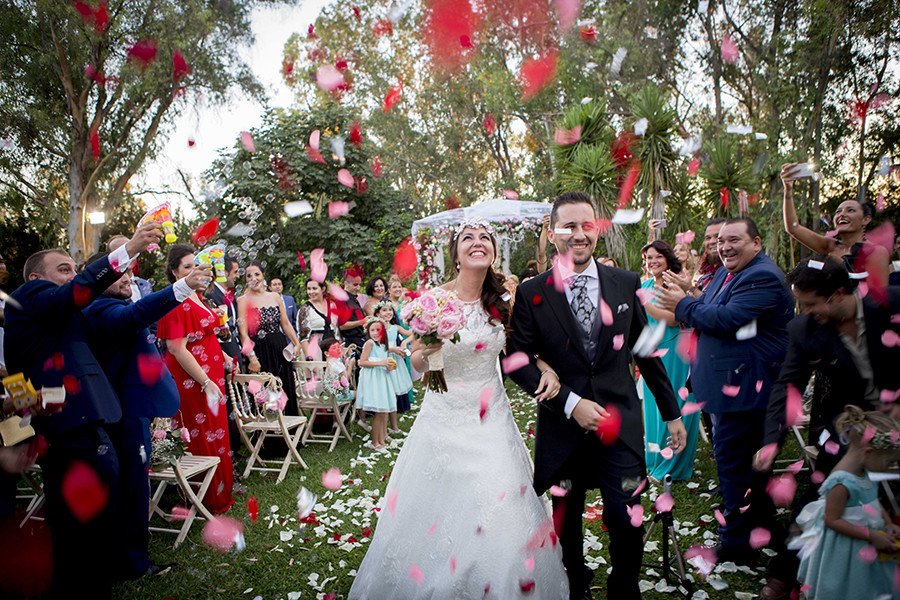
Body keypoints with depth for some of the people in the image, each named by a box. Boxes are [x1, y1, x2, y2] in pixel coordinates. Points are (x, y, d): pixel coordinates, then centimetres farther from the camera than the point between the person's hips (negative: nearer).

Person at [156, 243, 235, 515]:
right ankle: (211, 500, 18)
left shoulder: (195, 296, 11)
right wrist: (206, 383, -22)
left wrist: (223, 356, 11)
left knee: (215, 432, 17)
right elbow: (177, 349, -22)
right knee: (202, 438, 3)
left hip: (210, 374, 9)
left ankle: (220, 493, 32)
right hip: (191, 380, -9)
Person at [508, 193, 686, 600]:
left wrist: (672, 413, 13)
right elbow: (518, 361, -7)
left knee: (627, 523, 1)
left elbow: (647, 352, 10)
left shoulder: (626, 284, 3)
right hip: (563, 429, 0)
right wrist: (570, 403, -15)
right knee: (567, 522, 15)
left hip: (621, 425, 1)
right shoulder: (531, 294, -5)